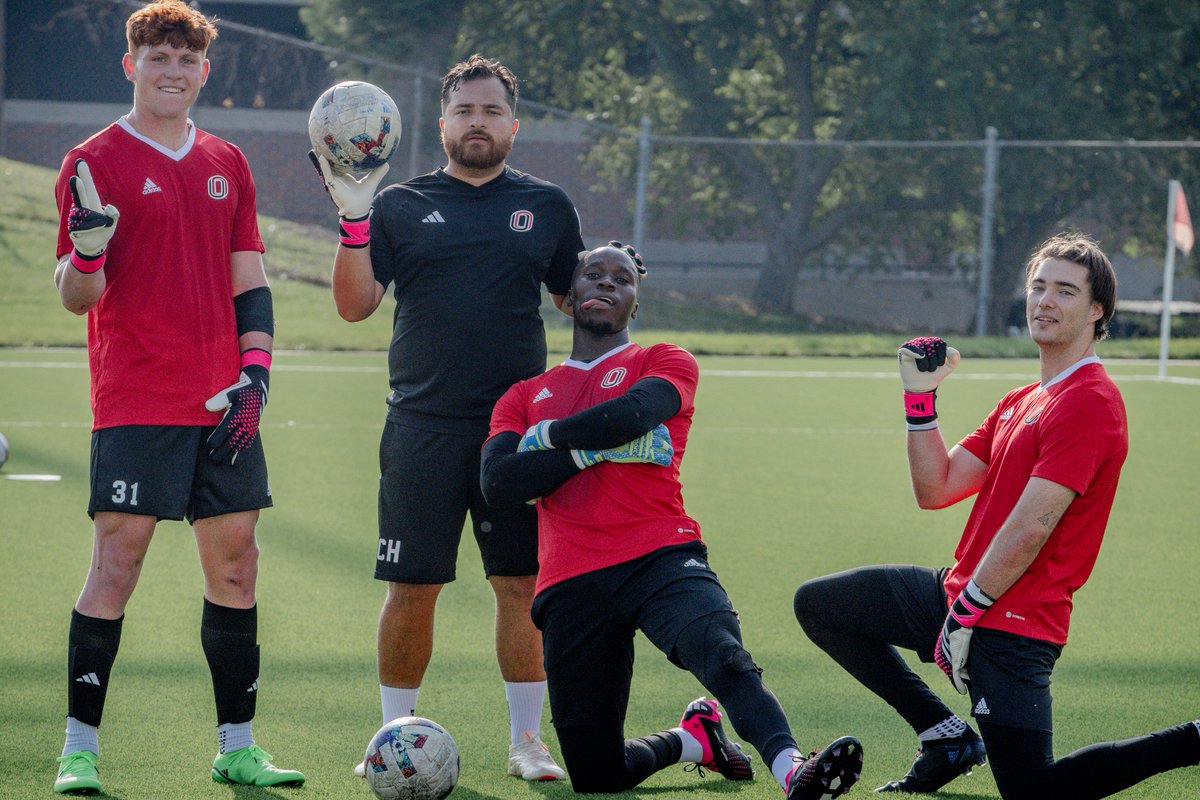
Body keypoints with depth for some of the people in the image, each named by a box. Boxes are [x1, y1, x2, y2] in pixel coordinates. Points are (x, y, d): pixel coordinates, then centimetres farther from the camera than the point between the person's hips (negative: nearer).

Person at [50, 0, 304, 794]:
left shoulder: (226, 164, 15)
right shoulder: (95, 163, -2)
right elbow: (77, 295, -5)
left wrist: (256, 370, 4)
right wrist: (86, 250, -27)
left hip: (221, 403, 5)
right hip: (135, 400, -5)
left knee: (235, 560, 6)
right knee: (117, 560, -9)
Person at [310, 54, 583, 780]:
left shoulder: (547, 207, 11)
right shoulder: (402, 206, 8)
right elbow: (355, 305, 0)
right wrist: (354, 218, -10)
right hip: (423, 426, 0)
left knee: (523, 584, -1)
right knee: (412, 587, 1)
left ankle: (527, 740, 8)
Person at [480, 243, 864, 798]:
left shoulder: (664, 363, 14)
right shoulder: (524, 397, 21)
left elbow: (633, 413, -11)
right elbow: (497, 484, 1)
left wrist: (547, 435, 3)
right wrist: (600, 446, -7)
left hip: (660, 559, -3)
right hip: (571, 585, 3)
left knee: (724, 658, -36)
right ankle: (695, 740, 33)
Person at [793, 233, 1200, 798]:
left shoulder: (1090, 402, -16)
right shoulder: (1020, 402, 14)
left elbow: (1031, 528, -21)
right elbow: (935, 490, 12)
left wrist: (966, 614, -19)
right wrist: (921, 397, 3)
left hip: (1012, 620, -9)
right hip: (960, 590, 9)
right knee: (818, 604, 13)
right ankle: (948, 738, 13)